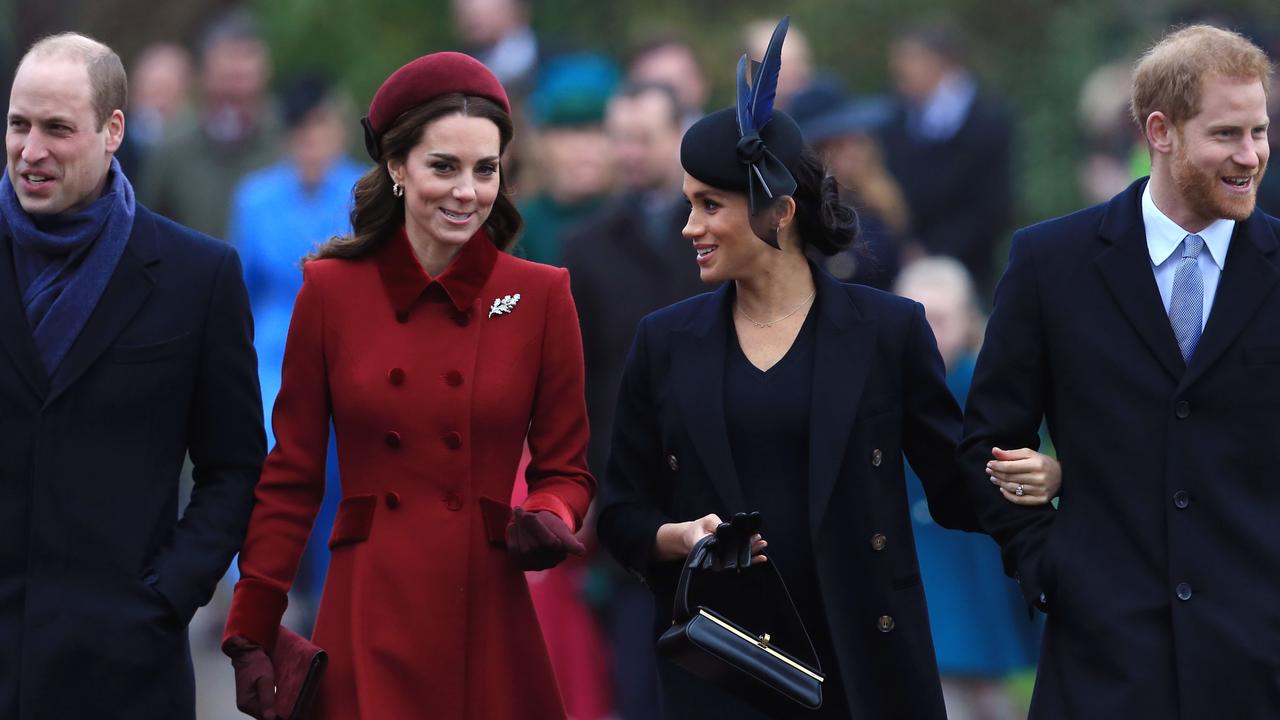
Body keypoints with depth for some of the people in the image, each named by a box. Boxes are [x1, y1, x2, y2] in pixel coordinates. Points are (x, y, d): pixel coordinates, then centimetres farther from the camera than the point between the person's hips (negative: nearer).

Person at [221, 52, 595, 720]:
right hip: (366, 634, 0)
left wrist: (550, 520, -14)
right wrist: (250, 637, 0)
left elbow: (565, 468, 9)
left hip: (487, 629, 0)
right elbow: (290, 479, 5)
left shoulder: (540, 296, 1)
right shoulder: (330, 290, 1)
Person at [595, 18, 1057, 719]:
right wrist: (680, 537, -11)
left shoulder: (888, 330, 0)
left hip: (862, 660, -2)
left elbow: (958, 490, 3)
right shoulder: (666, 344, 7)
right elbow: (622, 516, 10)